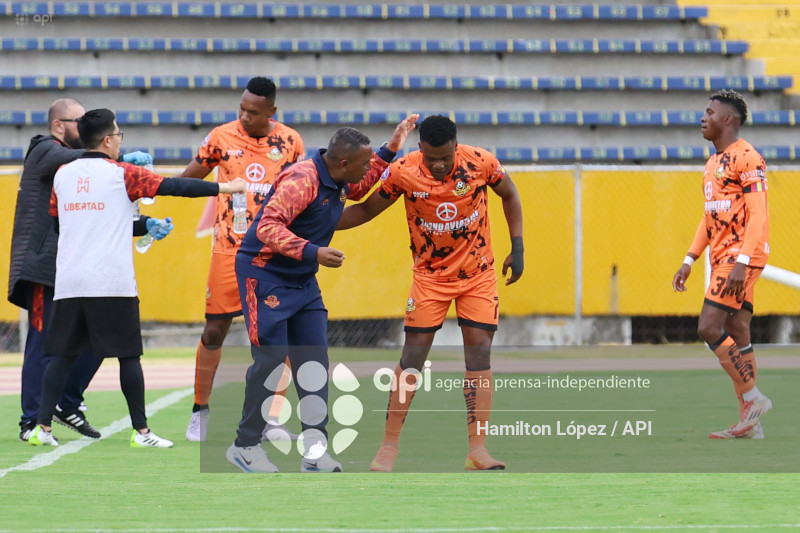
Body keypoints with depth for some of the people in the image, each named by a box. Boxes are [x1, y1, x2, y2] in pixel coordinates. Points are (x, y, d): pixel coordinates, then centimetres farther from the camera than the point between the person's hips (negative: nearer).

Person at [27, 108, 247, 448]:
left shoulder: (63, 175, 11)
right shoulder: (122, 174, -2)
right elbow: (174, 186, -4)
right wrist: (224, 188, 4)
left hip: (68, 281, 4)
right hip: (113, 282, -4)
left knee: (63, 353, 7)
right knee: (128, 354, 2)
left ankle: (43, 426, 0)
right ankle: (141, 431, 3)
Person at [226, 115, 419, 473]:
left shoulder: (337, 181, 5)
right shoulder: (302, 180, -25)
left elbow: (357, 190, 30)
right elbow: (268, 227, -31)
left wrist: (390, 150, 22)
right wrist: (312, 252, -39)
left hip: (303, 282, 9)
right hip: (264, 277, -9)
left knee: (314, 363, 4)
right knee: (271, 360, -9)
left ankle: (315, 452, 6)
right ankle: (245, 446, 5)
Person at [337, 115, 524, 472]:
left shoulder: (480, 162, -17)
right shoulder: (402, 172, -18)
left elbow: (509, 194, 3)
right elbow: (367, 209, -3)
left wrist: (517, 248, -1)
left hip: (479, 274, 1)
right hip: (431, 276, -1)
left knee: (479, 354, -5)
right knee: (412, 356, -4)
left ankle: (477, 449, -3)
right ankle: (389, 446, 3)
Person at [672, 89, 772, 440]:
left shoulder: (747, 158, -12)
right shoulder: (714, 163, 18)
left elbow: (758, 216, -18)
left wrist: (741, 263, -25)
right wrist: (689, 261, 19)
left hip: (741, 256, -9)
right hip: (722, 258, 9)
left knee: (709, 327, -14)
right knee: (736, 335, 6)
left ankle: (753, 397, -7)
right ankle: (750, 423, 6)